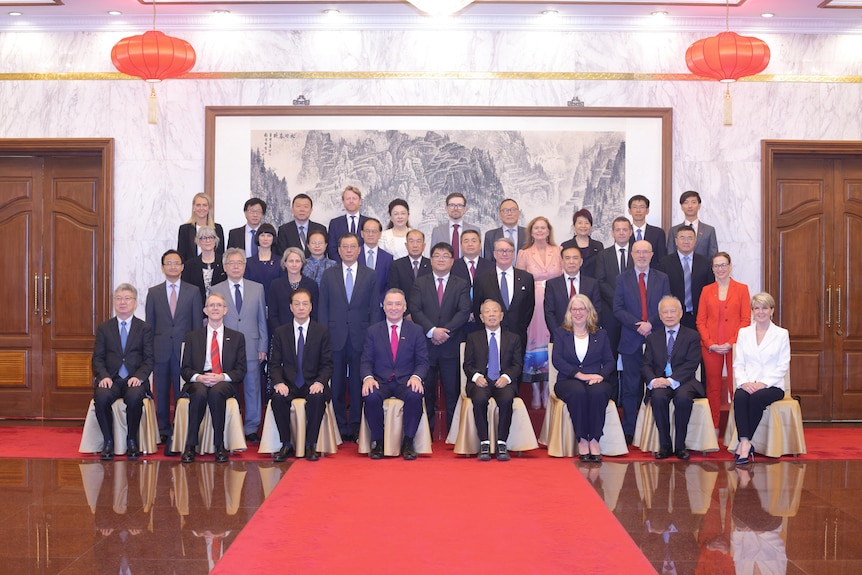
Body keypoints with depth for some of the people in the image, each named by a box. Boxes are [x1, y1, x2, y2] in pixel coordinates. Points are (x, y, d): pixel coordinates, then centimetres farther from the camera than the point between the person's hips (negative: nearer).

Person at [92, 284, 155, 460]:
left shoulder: (145, 328, 11)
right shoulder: (103, 328, 15)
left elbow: (149, 359, 4)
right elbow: (98, 358, 8)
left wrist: (139, 376, -14)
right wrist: (103, 377, -12)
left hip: (135, 379, -1)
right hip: (110, 379, 1)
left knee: (134, 397, -35)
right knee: (101, 398, -33)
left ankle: (132, 441, -14)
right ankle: (108, 442, -15)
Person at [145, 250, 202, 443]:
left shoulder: (193, 292, 6)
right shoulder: (153, 293, 9)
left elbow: (197, 324, 5)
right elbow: (149, 324, 8)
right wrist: (149, 351, 3)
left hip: (185, 349, -1)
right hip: (160, 350, 1)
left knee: (182, 393, 0)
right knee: (161, 393, 6)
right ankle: (164, 431, 16)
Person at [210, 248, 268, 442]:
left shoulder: (257, 288, 8)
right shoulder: (215, 291, 5)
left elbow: (262, 319, 9)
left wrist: (263, 347, 3)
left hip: (251, 349, 1)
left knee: (253, 388, 5)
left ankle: (251, 429, 14)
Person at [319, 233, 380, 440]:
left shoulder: (370, 275, 7)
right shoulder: (328, 275, 8)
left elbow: (375, 308, 5)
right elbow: (323, 308, 6)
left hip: (360, 338, 0)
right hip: (336, 337, 1)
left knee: (358, 385, 3)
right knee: (336, 385, 3)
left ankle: (356, 427, 12)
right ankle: (340, 427, 12)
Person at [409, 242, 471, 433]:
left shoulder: (461, 285, 9)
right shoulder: (420, 283, 9)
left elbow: (464, 312, -3)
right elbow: (415, 310, -2)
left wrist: (446, 331, -15)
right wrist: (432, 330, -16)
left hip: (451, 345, 0)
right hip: (426, 344, 0)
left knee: (452, 392, 1)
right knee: (426, 392, 4)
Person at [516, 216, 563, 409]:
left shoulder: (558, 251, 9)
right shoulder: (524, 254, 6)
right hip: (532, 305, -1)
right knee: (533, 342, -1)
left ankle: (547, 390, 11)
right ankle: (536, 391, 8)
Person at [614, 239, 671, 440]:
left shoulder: (662, 279, 9)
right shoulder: (623, 279, 7)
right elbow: (618, 309, 0)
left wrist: (650, 323, -13)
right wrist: (637, 325, -13)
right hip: (631, 341, -1)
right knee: (630, 387, 1)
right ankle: (629, 431, 7)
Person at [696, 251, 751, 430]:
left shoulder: (741, 289, 4)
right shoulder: (706, 291, 10)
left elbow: (746, 320, -1)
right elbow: (700, 321, 6)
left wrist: (731, 343, -11)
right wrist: (710, 343, -7)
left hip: (734, 346, -2)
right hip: (710, 347, 2)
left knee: (735, 387, -3)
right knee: (713, 387, 5)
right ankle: (713, 428, 12)